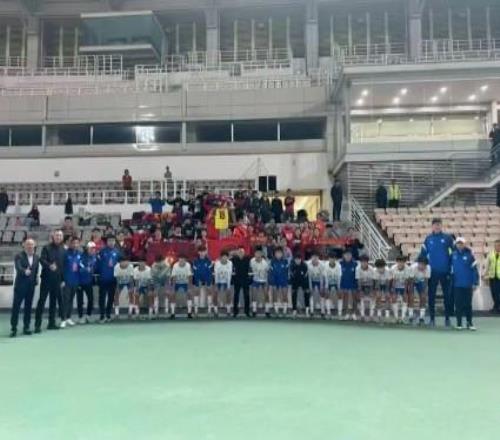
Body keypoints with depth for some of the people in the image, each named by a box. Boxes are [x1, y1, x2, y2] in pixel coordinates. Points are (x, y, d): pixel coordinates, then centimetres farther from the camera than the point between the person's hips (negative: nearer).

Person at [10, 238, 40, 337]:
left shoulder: (36, 257, 8)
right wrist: (25, 271, -43)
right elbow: (18, 267, -25)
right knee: (16, 307, -2)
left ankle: (26, 327, 16)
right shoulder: (19, 256, -8)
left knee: (28, 307, 8)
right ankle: (13, 328, 3)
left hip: (31, 285, 4)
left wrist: (36, 279, 3)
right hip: (20, 285, -4)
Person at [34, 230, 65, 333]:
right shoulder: (46, 248, -2)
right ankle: (37, 324, -2)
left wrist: (63, 279, 7)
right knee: (42, 300, -4)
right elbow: (42, 260, -14)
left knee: (54, 301, 10)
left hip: (57, 279, 4)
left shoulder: (63, 250, 9)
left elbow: (64, 265, 11)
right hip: (46, 278, -4)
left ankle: (51, 323, 18)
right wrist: (49, 265, -33)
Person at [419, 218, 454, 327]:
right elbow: (423, 253, 5)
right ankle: (432, 318, 14)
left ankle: (447, 318, 16)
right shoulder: (428, 239, 4)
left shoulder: (447, 237, 0)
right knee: (431, 295, 5)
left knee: (447, 295, 6)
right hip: (433, 271, 1)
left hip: (445, 271, -1)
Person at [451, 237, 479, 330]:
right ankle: (459, 323, 14)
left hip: (468, 284, -1)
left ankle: (469, 323, 18)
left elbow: (474, 269, -7)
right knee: (458, 304, 6)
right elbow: (451, 268, 8)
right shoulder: (453, 255, 1)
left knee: (468, 304, 6)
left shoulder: (469, 255, -6)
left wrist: (475, 283, -10)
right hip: (457, 284, 2)